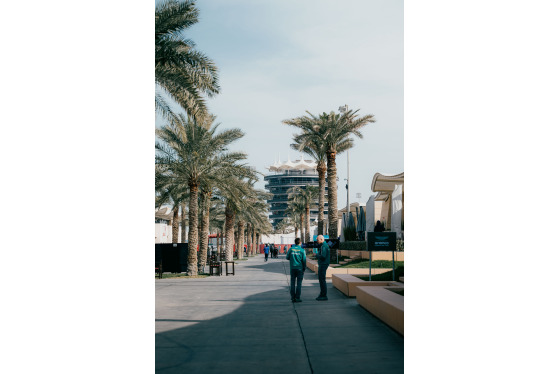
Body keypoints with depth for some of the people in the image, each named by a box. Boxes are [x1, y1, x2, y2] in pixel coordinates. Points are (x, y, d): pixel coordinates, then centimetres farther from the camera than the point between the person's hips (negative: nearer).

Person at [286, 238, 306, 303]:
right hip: (299, 268, -2)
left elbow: (287, 257, 5)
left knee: (292, 283, 7)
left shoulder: (291, 249, -1)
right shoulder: (302, 250, -6)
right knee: (299, 283, 2)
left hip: (292, 268, 2)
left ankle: (293, 298, 6)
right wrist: (304, 269, 8)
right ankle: (297, 298, -1)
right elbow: (304, 260, -4)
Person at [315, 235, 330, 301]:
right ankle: (322, 294, 22)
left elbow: (323, 256, -25)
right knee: (321, 279, 16)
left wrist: (317, 255, -10)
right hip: (322, 264, 11)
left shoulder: (323, 246, -17)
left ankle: (324, 296, -4)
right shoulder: (325, 245, 16)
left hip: (323, 265, -11)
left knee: (322, 280, -8)